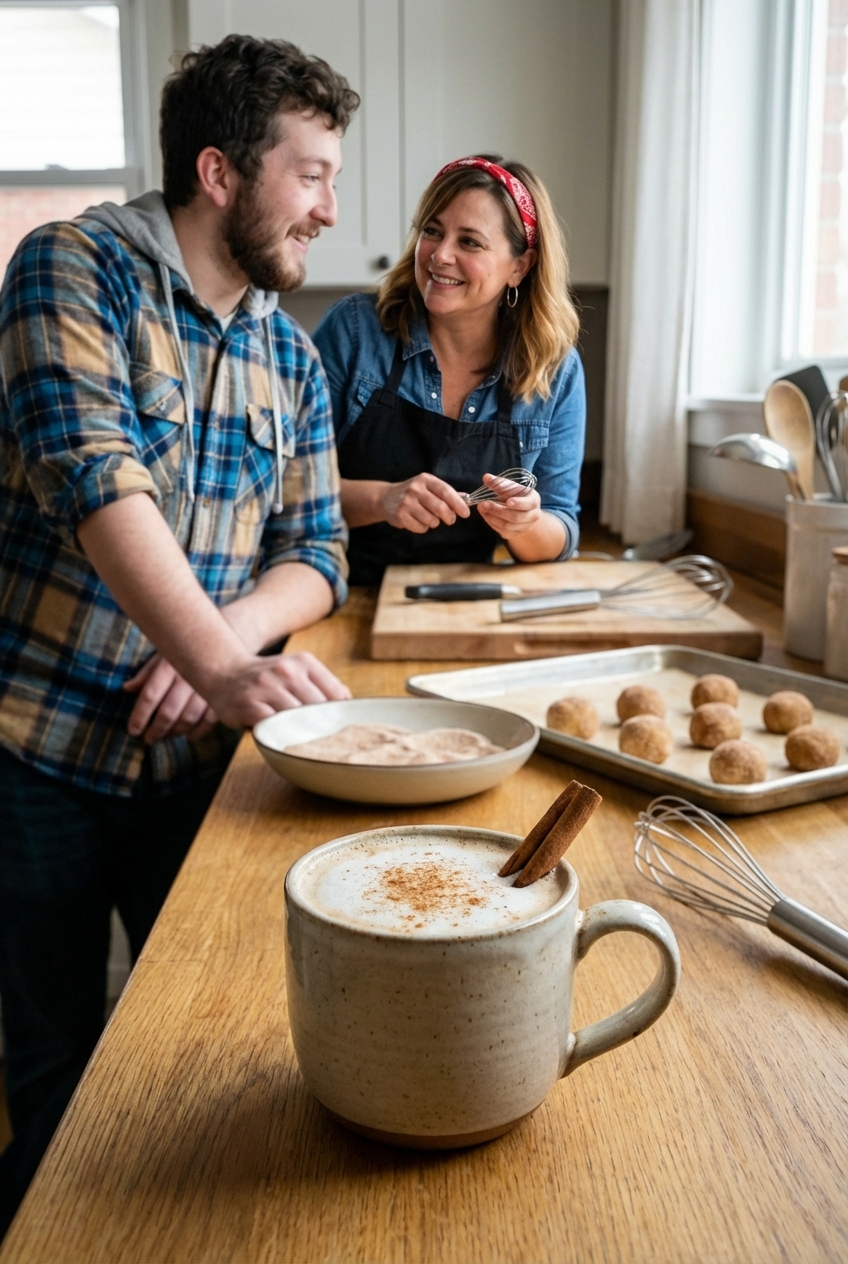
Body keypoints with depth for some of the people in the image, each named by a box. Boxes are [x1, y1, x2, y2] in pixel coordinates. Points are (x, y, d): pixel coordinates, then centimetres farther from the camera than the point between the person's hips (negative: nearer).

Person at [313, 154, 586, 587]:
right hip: (344, 599, -2)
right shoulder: (354, 329, -6)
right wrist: (380, 499, -23)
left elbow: (560, 537, 3)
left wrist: (525, 525, -18)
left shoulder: (557, 372, 0)